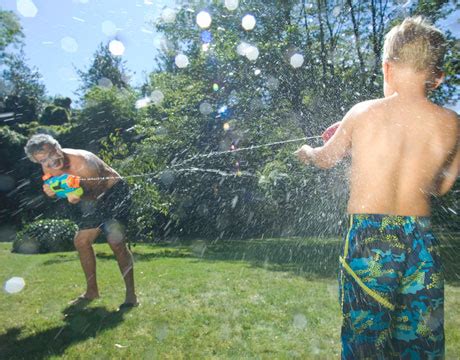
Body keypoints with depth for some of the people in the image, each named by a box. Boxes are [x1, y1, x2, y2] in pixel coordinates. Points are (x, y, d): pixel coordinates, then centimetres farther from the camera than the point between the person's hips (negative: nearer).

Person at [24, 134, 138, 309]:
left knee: (116, 241, -20)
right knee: (81, 241, 10)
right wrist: (51, 190, -17)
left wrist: (79, 197, -47)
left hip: (114, 191, -8)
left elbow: (97, 192, -27)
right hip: (93, 196, 9)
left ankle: (131, 294, -11)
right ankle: (92, 291, 25)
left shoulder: (82, 162, -32)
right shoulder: (48, 167, -9)